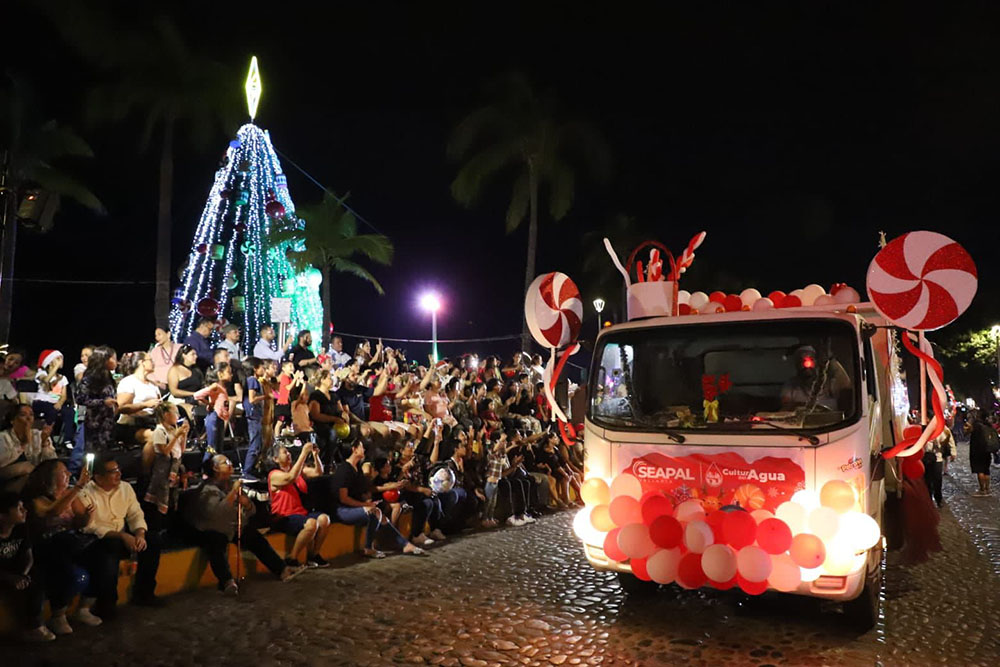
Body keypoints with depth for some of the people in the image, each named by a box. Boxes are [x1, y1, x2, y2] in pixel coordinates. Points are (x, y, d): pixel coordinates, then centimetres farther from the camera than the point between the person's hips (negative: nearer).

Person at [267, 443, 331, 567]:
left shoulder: (299, 470, 16)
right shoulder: (274, 475, -6)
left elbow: (318, 472, 11)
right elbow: (291, 477, -25)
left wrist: (315, 455, -6)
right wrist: (304, 453, -26)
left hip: (301, 512, 7)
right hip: (284, 518, -7)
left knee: (324, 518, -20)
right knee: (311, 524, -32)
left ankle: (313, 556, -4)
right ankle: (292, 559, -17)